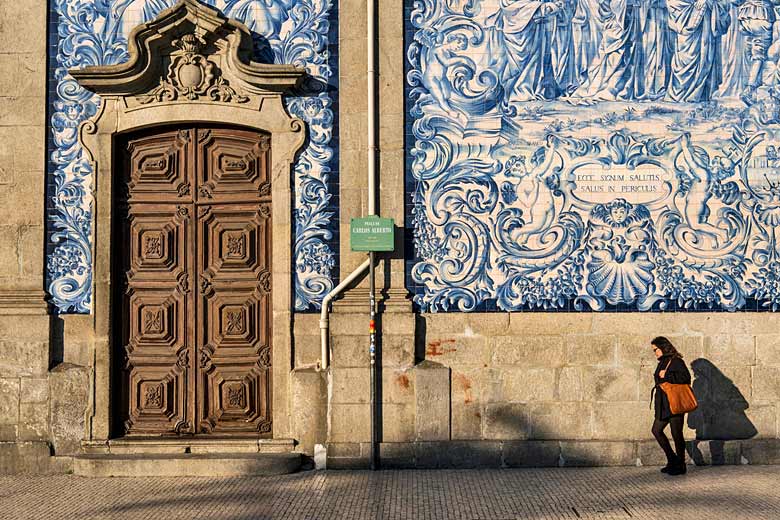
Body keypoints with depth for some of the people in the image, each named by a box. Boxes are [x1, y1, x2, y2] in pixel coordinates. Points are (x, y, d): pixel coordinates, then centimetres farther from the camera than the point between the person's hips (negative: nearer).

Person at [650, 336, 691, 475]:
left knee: (676, 434, -2)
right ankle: (672, 460, 19)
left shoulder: (676, 361, -11)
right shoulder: (662, 362, 15)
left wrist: (666, 376, -22)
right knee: (656, 430, 9)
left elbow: (686, 377, -22)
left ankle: (680, 465, 9)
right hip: (664, 405, 10)